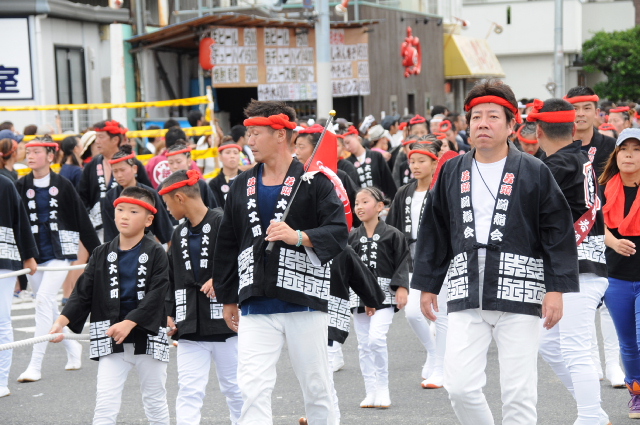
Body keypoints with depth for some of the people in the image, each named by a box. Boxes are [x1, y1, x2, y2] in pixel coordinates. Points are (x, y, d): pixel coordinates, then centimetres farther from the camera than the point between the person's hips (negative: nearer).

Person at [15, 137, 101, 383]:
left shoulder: (62, 185, -2)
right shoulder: (22, 187, 3)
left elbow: (81, 219, 2)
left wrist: (97, 251, 4)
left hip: (59, 252, -4)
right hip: (33, 254, 4)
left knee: (44, 301, -15)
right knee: (49, 307, 13)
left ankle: (35, 365, -16)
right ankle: (73, 348, 36)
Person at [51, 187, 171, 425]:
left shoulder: (156, 254, -5)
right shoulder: (102, 255, 5)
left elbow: (156, 296, -15)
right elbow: (83, 293, 0)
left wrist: (129, 322, -26)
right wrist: (63, 320, -15)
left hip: (148, 338, -2)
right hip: (110, 341, 2)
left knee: (155, 401, 12)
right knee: (105, 404, -5)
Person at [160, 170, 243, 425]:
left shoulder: (223, 223, -7)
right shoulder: (179, 234, 15)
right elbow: (172, 280, 19)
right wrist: (169, 314, 10)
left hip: (224, 320, -5)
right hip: (191, 327, 5)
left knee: (234, 386, 6)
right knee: (189, 390, -2)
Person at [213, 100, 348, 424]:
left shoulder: (313, 181, -1)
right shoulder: (242, 186, 14)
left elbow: (338, 233, -9)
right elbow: (227, 244, 19)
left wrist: (299, 236, -25)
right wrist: (228, 298, 19)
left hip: (304, 302, -3)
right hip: (256, 307, 3)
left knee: (316, 386, 7)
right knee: (253, 387, -8)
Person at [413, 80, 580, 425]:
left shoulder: (534, 172, 1)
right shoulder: (452, 172, 11)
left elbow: (559, 233, -1)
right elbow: (433, 232, 18)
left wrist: (556, 289, -7)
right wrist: (426, 285, 17)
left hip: (519, 294, -3)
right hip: (465, 295, 3)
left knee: (519, 395, 0)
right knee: (459, 386, -5)